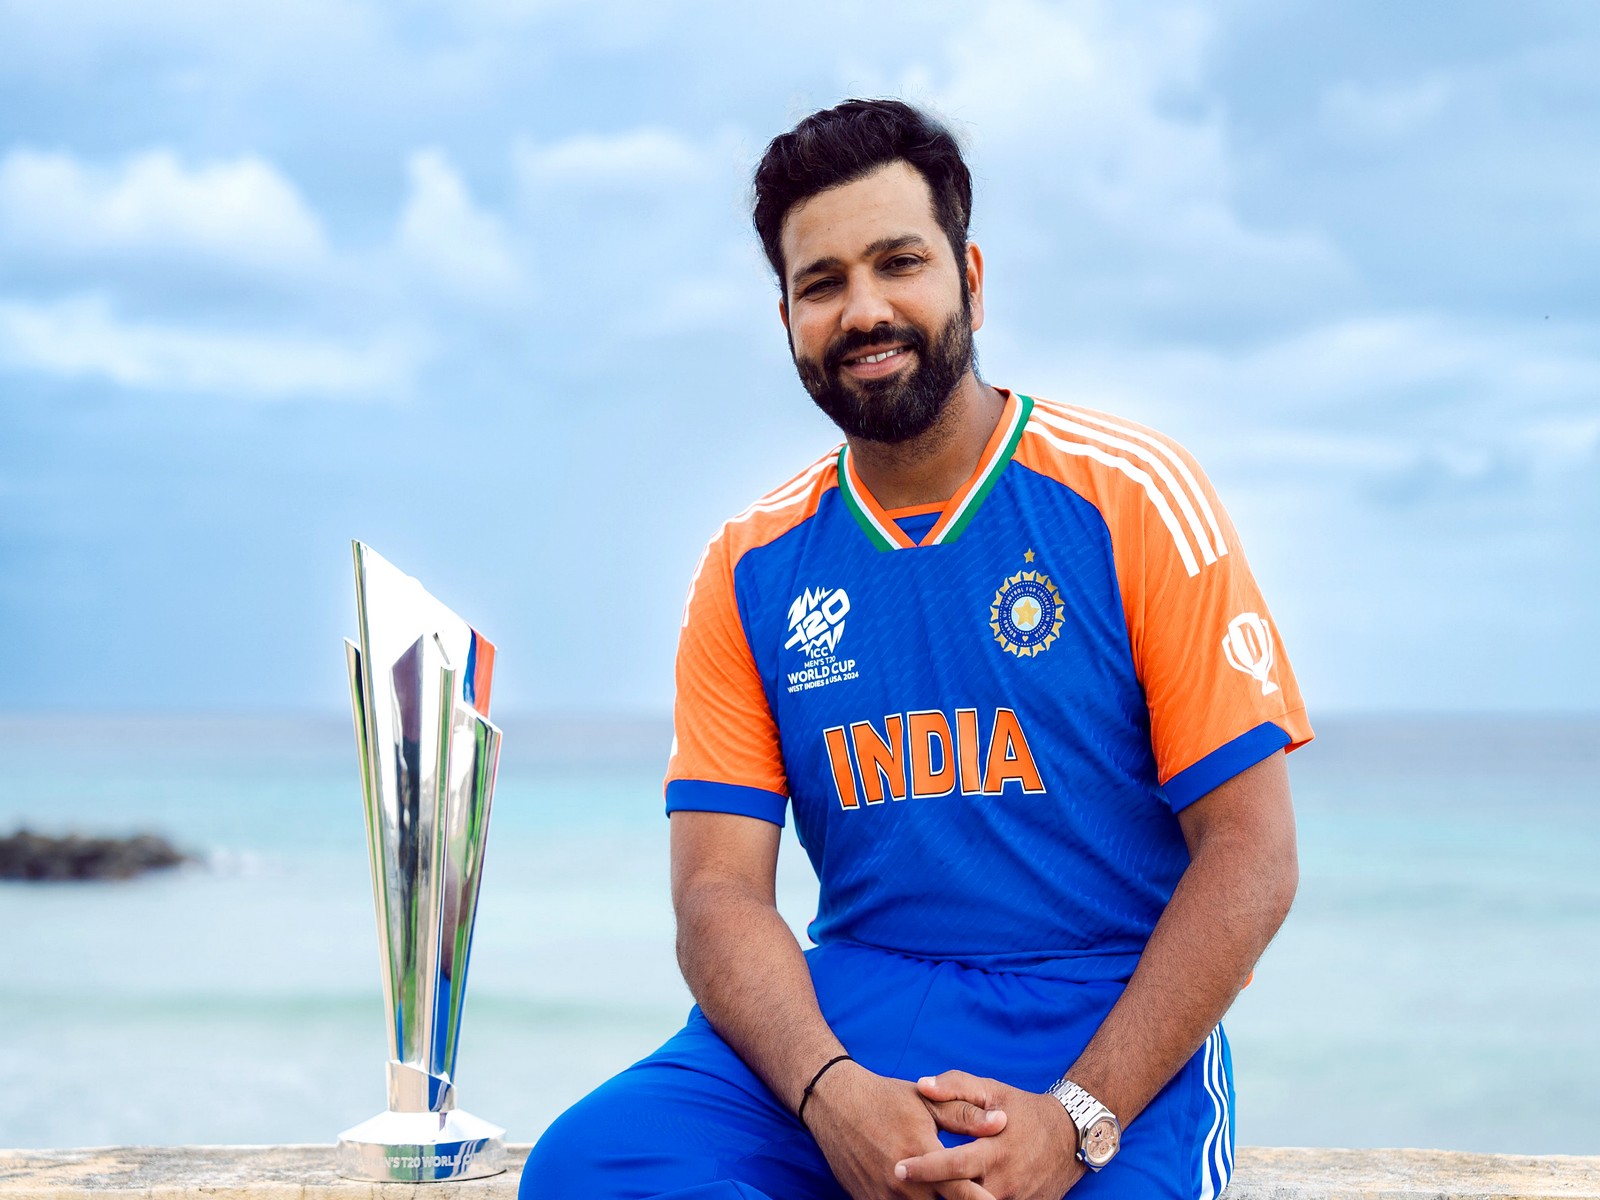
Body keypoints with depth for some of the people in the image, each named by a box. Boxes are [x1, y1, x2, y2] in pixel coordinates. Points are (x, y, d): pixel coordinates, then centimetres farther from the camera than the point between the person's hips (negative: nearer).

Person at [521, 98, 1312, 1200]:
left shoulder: (1129, 497, -1)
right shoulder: (750, 571, 9)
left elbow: (1250, 856, -5)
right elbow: (719, 891, 3)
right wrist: (832, 1094, -19)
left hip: (1112, 1029, -3)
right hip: (846, 1017, 3)